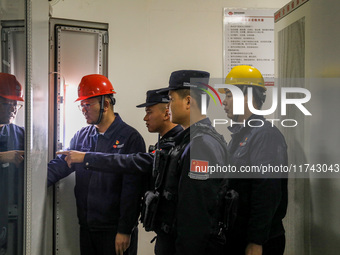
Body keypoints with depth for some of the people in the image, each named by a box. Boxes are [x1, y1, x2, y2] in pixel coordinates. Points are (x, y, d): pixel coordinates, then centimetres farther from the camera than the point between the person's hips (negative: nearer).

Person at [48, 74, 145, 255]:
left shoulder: (130, 138, -10)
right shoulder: (81, 136, 10)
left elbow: (131, 189, -12)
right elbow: (61, 164, 3)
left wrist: (125, 230, -14)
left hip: (114, 229, -5)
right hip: (86, 226, 6)